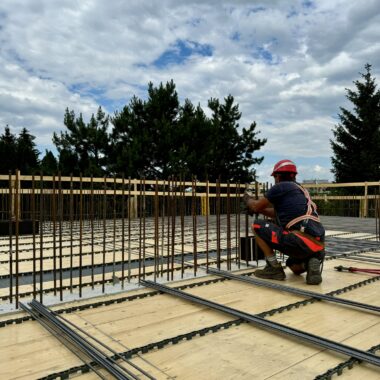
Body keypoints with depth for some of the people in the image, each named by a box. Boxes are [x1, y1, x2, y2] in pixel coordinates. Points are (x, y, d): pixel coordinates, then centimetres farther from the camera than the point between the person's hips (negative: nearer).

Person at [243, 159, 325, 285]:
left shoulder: (281, 186, 2)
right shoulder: (300, 190, 27)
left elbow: (256, 207, 9)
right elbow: (277, 214, 37)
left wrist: (248, 199, 31)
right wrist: (259, 208, 46)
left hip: (299, 241, -9)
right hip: (318, 246, 9)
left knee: (257, 226, 6)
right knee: (293, 265, 37)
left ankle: (274, 268, 4)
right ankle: (311, 263, 3)